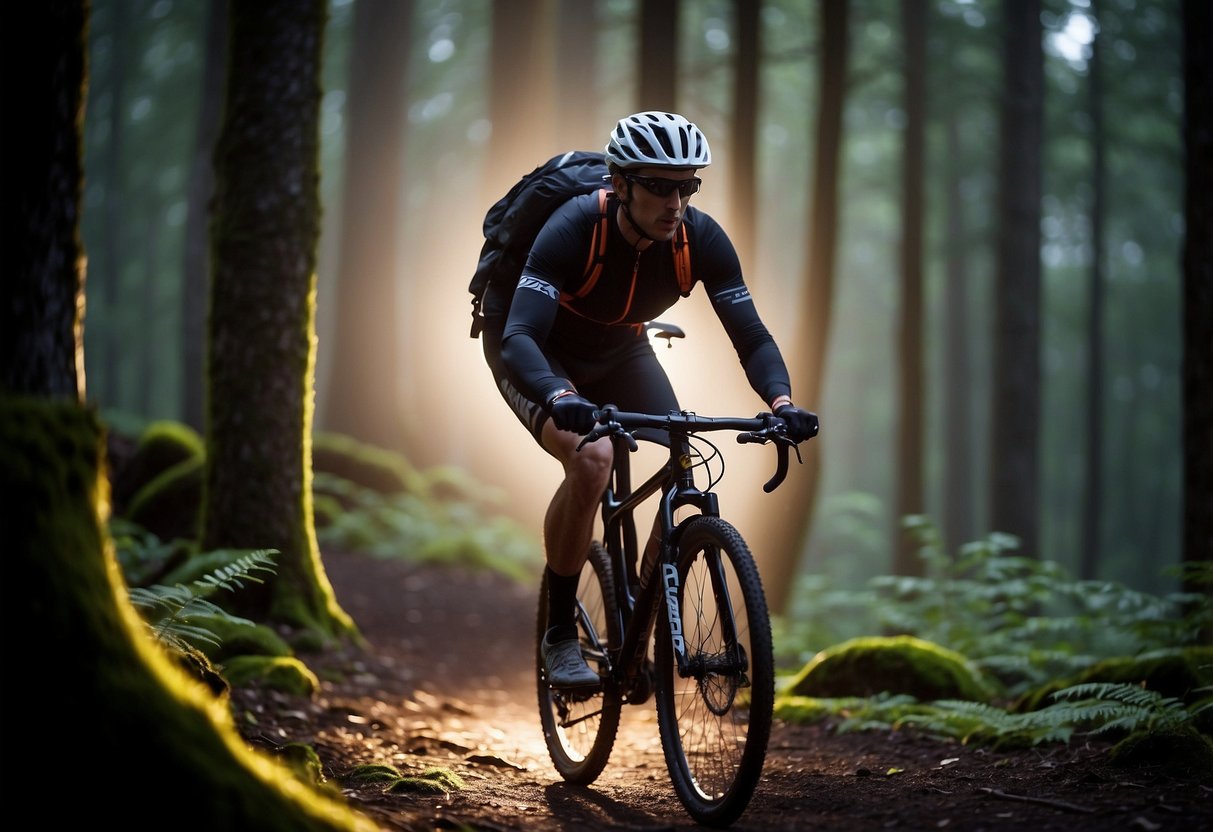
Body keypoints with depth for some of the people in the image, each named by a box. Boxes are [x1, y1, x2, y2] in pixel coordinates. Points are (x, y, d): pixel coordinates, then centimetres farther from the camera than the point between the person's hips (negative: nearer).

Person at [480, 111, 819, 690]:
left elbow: (751, 335, -22)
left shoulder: (701, 238, -23)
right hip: (537, 353, -5)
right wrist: (561, 400, -64)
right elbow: (520, 338, -44)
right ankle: (559, 636, -14)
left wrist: (781, 402, -43)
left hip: (619, 350, 5)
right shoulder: (573, 229, -35)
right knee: (592, 458, -32)